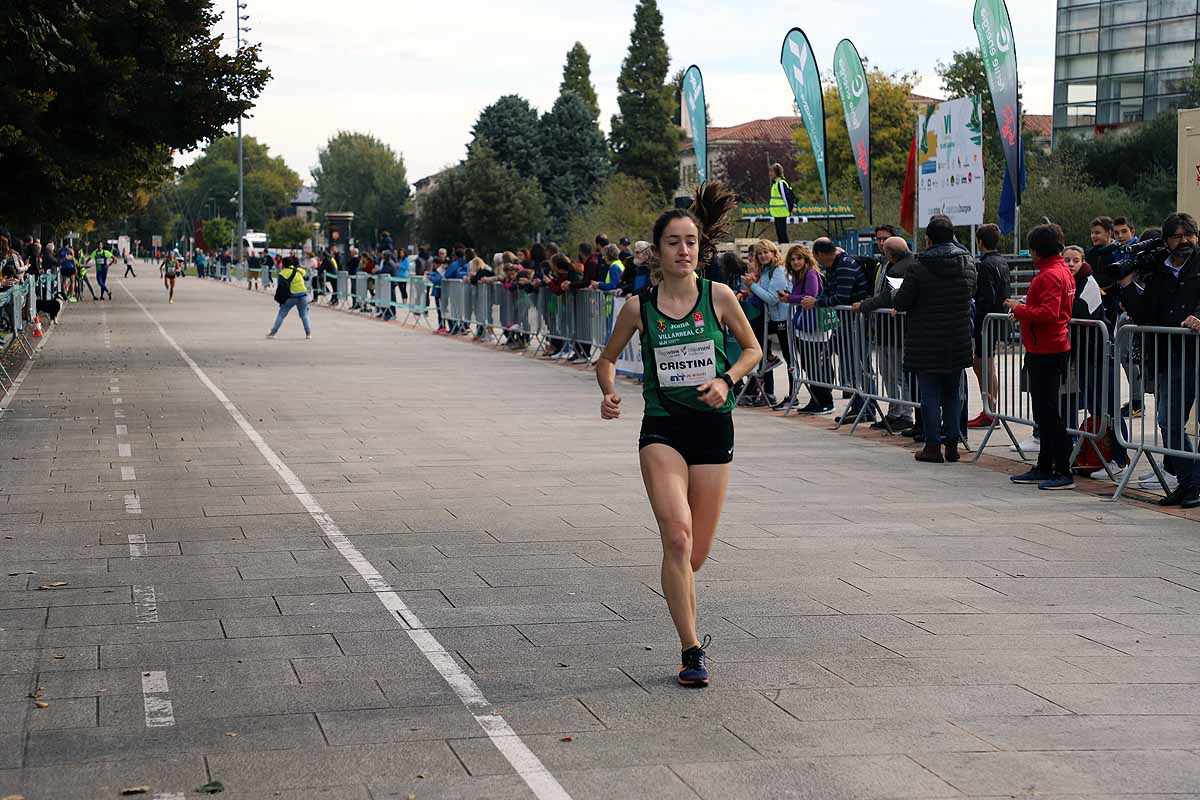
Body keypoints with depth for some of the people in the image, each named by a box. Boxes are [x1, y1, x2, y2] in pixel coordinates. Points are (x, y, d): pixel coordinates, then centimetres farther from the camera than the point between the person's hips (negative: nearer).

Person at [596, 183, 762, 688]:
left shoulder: (718, 297, -1)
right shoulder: (639, 307, -1)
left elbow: (753, 348, 12)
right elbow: (607, 359, 13)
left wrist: (726, 380, -6)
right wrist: (609, 393, -7)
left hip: (713, 427, 1)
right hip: (662, 429, -1)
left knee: (697, 551, 6)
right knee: (677, 535, -19)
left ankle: (686, 627, 36)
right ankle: (692, 651, -12)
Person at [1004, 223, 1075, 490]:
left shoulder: (1049, 276, -17)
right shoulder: (1063, 271, 15)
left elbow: (1049, 313, -27)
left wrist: (1020, 309, -15)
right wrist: (1025, 310, 13)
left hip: (1046, 353, -11)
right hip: (1053, 348, 11)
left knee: (1048, 413, -8)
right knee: (1044, 413, 16)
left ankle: (1064, 472, -6)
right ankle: (1044, 468, 24)